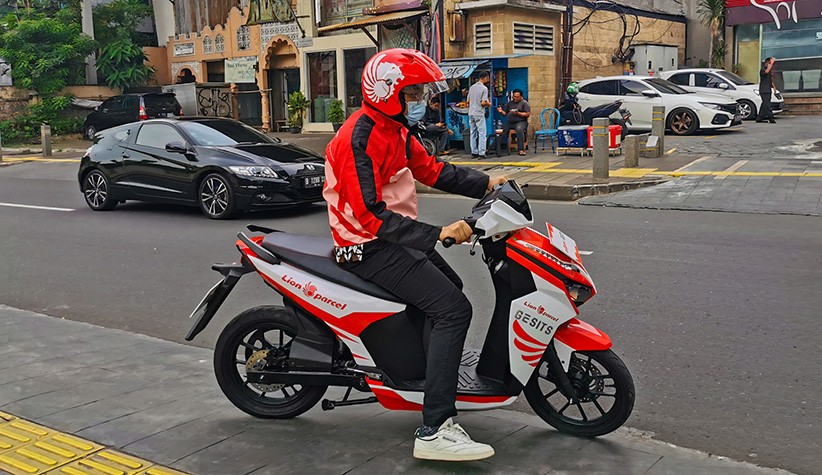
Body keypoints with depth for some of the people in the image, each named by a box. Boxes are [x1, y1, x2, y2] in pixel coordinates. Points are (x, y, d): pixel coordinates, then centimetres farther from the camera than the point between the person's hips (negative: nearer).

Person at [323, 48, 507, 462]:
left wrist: (486, 184, -2)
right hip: (369, 247, -11)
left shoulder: (394, 129, 11)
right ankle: (434, 431, -21)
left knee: (450, 286, 26)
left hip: (391, 237, 11)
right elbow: (371, 215, -29)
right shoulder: (361, 138, -21)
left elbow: (431, 169, 11)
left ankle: (433, 370, 42)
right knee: (453, 308, -20)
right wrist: (437, 235, -33)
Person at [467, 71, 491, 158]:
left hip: (471, 113, 6)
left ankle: (474, 152, 13)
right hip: (479, 114, -6)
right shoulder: (484, 88, -12)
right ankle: (481, 153, -6)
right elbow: (483, 103, -17)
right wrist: (489, 104, 3)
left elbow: (468, 101, 11)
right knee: (482, 133, -2)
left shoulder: (471, 87, 8)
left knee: (473, 133, 11)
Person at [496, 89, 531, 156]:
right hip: (509, 122, 5)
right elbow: (505, 113, 17)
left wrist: (518, 113, -16)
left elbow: (528, 114, -5)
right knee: (503, 129, -19)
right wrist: (501, 111, -6)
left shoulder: (524, 103, 5)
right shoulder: (510, 103, 21)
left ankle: (521, 149, -33)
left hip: (520, 122, -5)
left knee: (519, 129, -35)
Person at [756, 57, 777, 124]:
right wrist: (772, 62, -31)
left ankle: (759, 118, 14)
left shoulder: (771, 71, 18)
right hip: (764, 91, -9)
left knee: (764, 104, 9)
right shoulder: (762, 70, -9)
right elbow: (766, 71, -33)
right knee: (767, 104, -14)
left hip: (768, 90, 9)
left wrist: (773, 86, 13)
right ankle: (771, 118, -21)